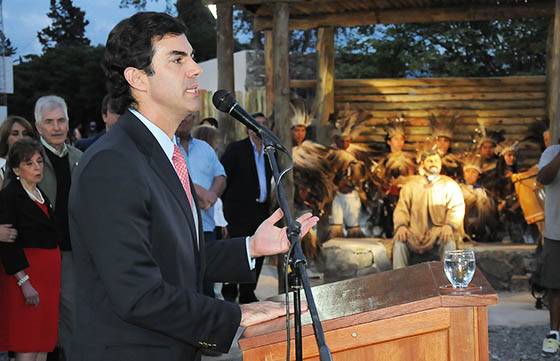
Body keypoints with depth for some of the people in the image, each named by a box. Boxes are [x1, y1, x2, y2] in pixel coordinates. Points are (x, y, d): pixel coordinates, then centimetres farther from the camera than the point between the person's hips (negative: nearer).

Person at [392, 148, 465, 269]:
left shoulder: (450, 185, 12)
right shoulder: (411, 184, 17)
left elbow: (457, 208, -1)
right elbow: (401, 207, 7)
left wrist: (449, 225, -23)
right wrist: (401, 225, -16)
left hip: (440, 231, -1)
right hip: (415, 231, 1)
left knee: (449, 242, -33)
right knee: (399, 241, -28)